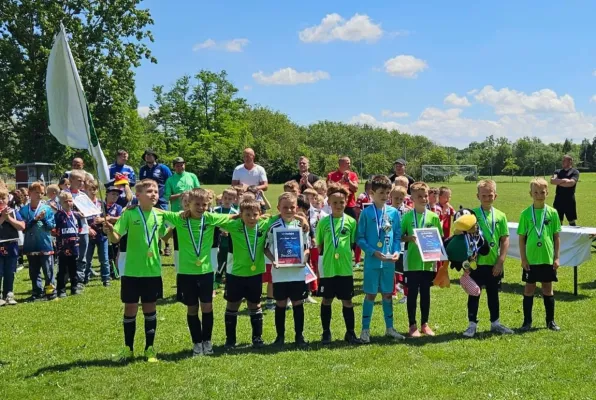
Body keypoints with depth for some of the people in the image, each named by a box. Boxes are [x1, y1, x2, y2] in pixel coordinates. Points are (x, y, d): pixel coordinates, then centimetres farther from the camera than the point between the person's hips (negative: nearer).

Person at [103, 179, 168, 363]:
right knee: (130, 309, 6)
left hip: (153, 270, 3)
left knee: (150, 309, 11)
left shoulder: (160, 214, 2)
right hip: (132, 271, -3)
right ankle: (128, 348, 21)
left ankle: (150, 348, 23)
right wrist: (109, 231, -35)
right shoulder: (129, 214, -10)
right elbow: (116, 238, -16)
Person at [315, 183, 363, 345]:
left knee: (347, 301, 8)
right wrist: (319, 264, 0)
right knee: (326, 300, 9)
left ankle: (350, 333, 19)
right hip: (327, 269, 0)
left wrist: (352, 259, -1)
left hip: (345, 268, 0)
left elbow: (354, 244, 6)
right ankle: (326, 333, 21)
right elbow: (319, 245, 5)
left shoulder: (351, 221, 0)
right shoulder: (323, 222, 1)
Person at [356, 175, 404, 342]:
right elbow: (360, 238, -6)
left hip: (389, 261, 3)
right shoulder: (366, 213, -7)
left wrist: (396, 251, -9)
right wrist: (373, 252, -16)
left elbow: (397, 236, 7)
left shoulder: (394, 212, 2)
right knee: (370, 294, 4)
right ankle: (365, 329, 13)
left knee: (388, 294, 13)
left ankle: (389, 327, 25)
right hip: (372, 260, -3)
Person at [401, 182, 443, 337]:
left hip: (428, 262, 2)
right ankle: (412, 325, 14)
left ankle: (425, 324, 22)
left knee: (425, 293, 11)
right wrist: (409, 238, -17)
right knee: (412, 293, 5)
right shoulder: (407, 216, -2)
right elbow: (399, 236, 2)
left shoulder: (434, 217, 2)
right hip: (412, 262, -2)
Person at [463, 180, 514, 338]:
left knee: (493, 293, 14)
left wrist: (500, 261, -4)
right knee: (474, 293, 6)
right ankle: (472, 324, 14)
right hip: (476, 263, -2)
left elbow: (505, 240, 3)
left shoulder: (500, 216, 2)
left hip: (494, 264, 2)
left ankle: (495, 323, 26)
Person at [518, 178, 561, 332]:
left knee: (548, 289, 10)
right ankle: (527, 321, 16)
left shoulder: (552, 213, -1)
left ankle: (550, 321, 21)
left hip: (548, 259, 1)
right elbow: (521, 238, -1)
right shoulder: (526, 214, -3)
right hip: (531, 259, -1)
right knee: (529, 289, 7)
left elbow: (556, 236, 4)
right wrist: (523, 258, -5)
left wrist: (556, 257, 0)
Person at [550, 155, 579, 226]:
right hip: (558, 200, 4)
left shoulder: (575, 172, 2)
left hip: (569, 200, -4)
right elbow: (552, 180, -4)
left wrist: (558, 182, -7)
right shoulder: (558, 171, 14)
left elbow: (571, 183, -15)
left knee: (572, 221, 0)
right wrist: (563, 180, -17)